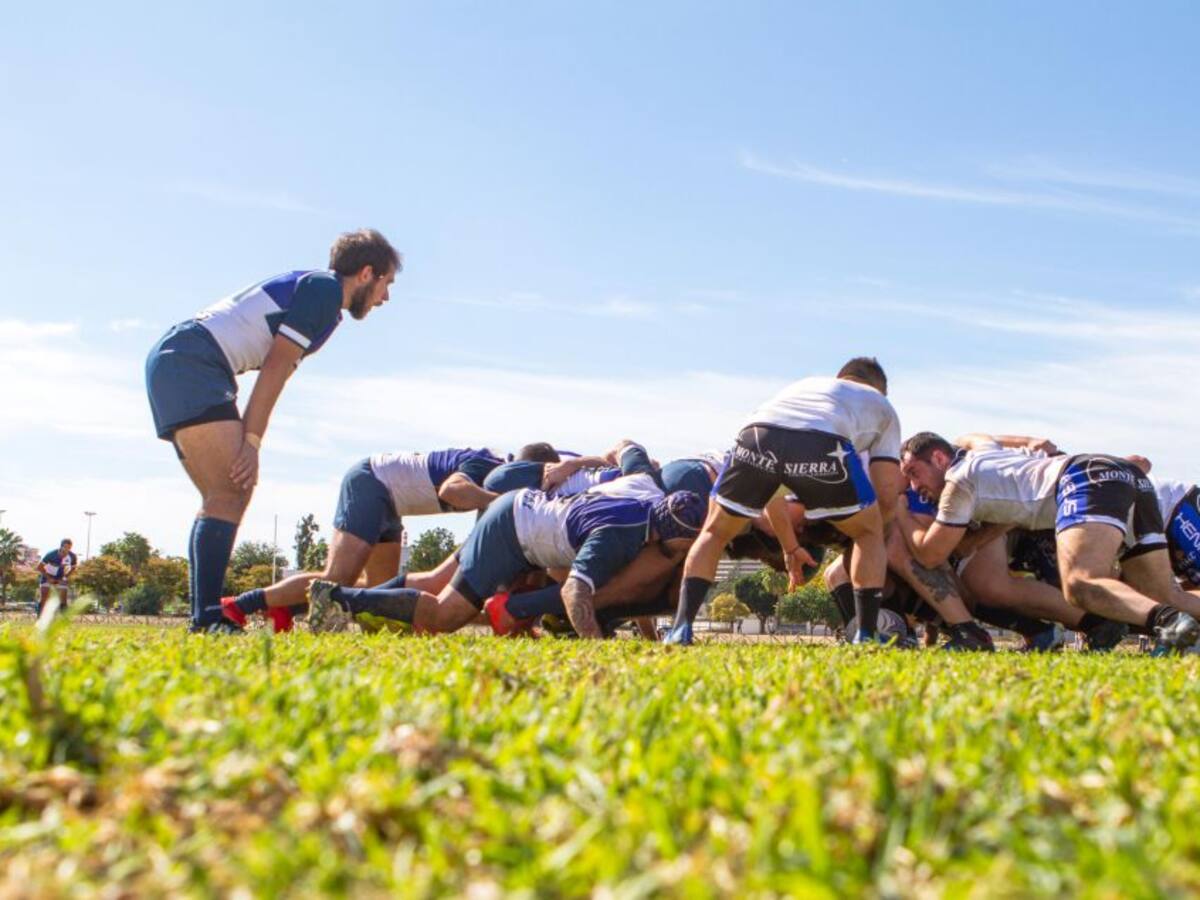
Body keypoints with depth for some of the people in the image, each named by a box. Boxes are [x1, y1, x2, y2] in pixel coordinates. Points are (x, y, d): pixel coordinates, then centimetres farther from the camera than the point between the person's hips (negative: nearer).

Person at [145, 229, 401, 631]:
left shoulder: (312, 287, 23)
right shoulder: (324, 289, -6)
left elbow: (273, 370, 19)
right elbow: (275, 368, -14)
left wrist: (246, 442, 12)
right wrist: (251, 442, -15)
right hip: (189, 364, -11)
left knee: (225, 495, 9)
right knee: (230, 492, -16)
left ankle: (205, 616, 8)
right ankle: (208, 616, -22)